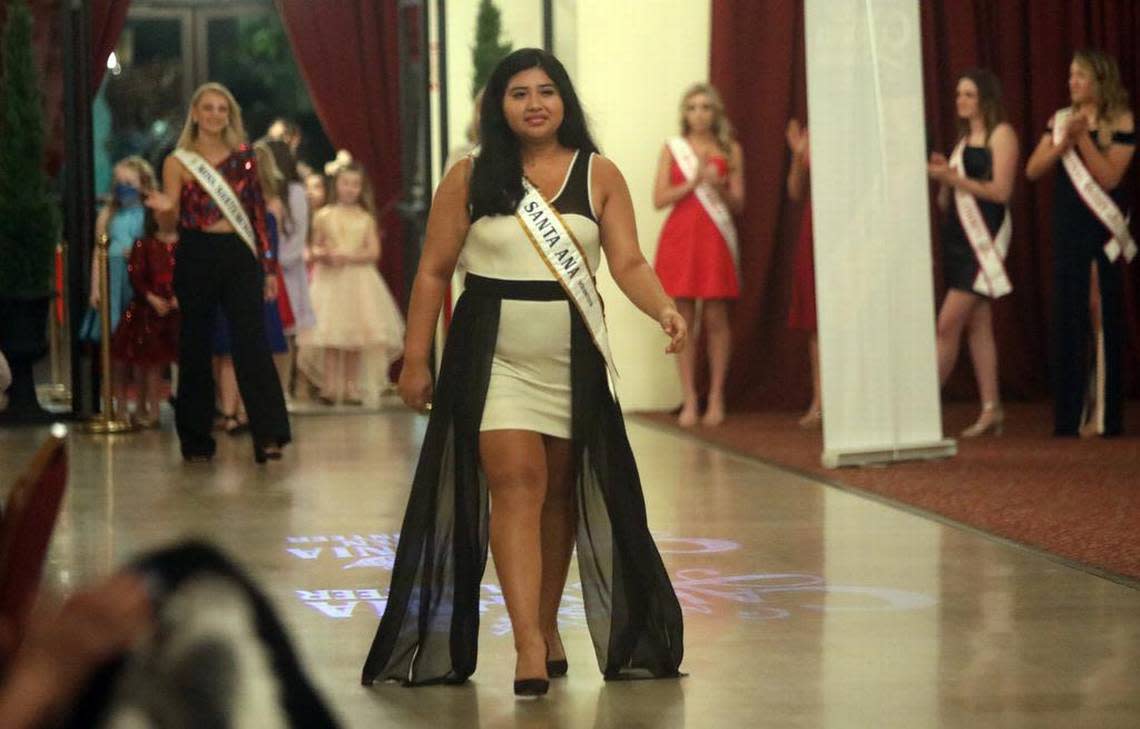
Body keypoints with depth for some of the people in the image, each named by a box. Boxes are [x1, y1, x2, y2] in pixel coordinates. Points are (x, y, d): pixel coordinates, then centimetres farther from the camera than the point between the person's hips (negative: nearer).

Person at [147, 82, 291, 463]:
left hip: (240, 257, 1)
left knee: (252, 342, -10)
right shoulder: (178, 162, 3)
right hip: (196, 256, -1)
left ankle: (268, 435, -15)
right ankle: (196, 439, 12)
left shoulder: (243, 158, 9)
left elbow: (258, 213, 11)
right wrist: (165, 209, -24)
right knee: (195, 346, 4)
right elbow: (171, 221, 0)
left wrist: (269, 267, 7)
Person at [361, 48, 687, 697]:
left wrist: (665, 309, -21)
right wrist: (416, 358, 1)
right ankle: (529, 646, -15)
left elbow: (629, 263, -2)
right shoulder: (471, 178, 1)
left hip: (574, 358, 2)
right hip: (494, 357, -2)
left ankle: (548, 625, 26)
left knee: (560, 491, 9)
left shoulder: (599, 176, 4)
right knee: (516, 485, -11)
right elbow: (434, 271, 4)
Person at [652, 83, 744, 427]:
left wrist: (719, 186, -14)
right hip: (680, 238, 1)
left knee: (716, 318, -3)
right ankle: (689, 401, 0)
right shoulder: (672, 149, 10)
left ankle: (716, 398, 3)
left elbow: (738, 203, 6)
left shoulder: (730, 150, 9)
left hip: (716, 240, 0)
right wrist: (693, 182, -11)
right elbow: (659, 198, 1)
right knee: (683, 319, -3)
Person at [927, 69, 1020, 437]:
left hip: (984, 237, -8)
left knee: (948, 324, -12)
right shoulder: (964, 139, 20)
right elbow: (945, 202, 19)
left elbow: (1001, 190, -14)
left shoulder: (1001, 134, -4)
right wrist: (943, 177, 0)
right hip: (958, 236, 8)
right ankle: (991, 411, 8)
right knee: (977, 326, 6)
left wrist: (954, 178, -15)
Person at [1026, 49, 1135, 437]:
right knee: (1066, 321, 2)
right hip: (1068, 231, 4)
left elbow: (1109, 176, -13)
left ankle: (1107, 417, 4)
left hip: (1104, 231, -4)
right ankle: (1068, 418, 7)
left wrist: (1082, 138, -17)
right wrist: (1063, 142, -12)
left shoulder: (1121, 122, -4)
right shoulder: (1061, 120, 10)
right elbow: (1032, 170, 2)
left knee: (1106, 321, -1)